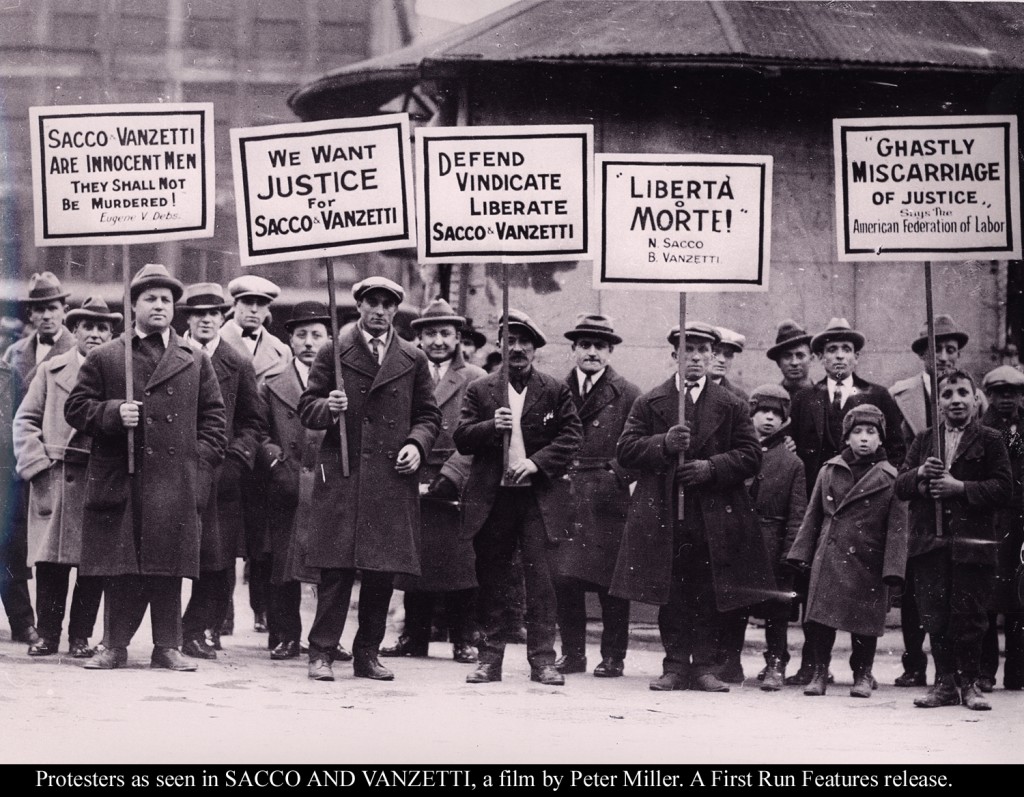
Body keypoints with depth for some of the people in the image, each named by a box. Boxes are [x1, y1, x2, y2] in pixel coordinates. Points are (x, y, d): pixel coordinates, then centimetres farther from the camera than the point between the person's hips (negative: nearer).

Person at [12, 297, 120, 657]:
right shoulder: (51, 370, 11)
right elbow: (25, 421, 9)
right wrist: (37, 463, -3)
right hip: (55, 478, 1)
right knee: (50, 560, 0)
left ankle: (80, 636, 10)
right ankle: (47, 634, 10)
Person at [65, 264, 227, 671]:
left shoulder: (195, 361, 13)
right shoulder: (103, 358, 10)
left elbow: (213, 418, 13)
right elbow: (76, 407, 8)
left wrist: (200, 462, 1)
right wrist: (113, 413, -10)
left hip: (175, 482, 1)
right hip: (118, 480, -1)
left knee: (169, 566, 1)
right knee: (120, 566, 0)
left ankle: (167, 647, 7)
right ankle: (114, 645, 8)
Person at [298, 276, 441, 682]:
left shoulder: (413, 360, 12)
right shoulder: (333, 354, 6)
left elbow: (428, 415, 17)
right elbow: (307, 409, 6)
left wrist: (417, 444, -2)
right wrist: (328, 408, -16)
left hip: (393, 479, 2)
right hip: (341, 477, -2)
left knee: (383, 572, 3)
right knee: (336, 569, -6)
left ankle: (367, 653, 12)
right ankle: (321, 652, 0)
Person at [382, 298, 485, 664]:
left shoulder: (474, 379, 4)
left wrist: (450, 476, -14)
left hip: (456, 485, -2)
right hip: (412, 483, 2)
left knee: (460, 562, -3)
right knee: (414, 562, 5)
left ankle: (462, 640, 5)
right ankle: (414, 637, 14)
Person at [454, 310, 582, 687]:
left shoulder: (555, 391, 8)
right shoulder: (480, 391, 10)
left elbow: (571, 436, 2)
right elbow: (462, 439, 4)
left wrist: (537, 462, -11)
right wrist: (491, 426, -15)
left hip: (540, 498, -1)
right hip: (492, 497, 1)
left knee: (541, 578, -5)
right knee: (492, 580, 4)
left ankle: (542, 659, -1)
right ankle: (490, 658, 10)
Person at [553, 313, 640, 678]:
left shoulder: (628, 395, 4)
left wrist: (616, 475, -10)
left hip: (610, 499, -2)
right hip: (565, 495, 2)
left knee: (611, 582, 0)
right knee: (564, 578, -1)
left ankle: (612, 656, 7)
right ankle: (572, 652, 10)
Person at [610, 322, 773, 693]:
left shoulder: (732, 406, 8)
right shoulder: (649, 403, 8)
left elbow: (750, 455, 3)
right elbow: (626, 450, 2)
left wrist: (711, 467, -11)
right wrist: (664, 444, -14)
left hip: (714, 517, 0)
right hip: (664, 516, 0)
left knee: (708, 595, 0)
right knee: (671, 595, 2)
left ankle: (706, 665, 5)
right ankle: (676, 665, 7)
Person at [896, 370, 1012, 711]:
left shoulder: (990, 440, 4)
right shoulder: (923, 441, 15)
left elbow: (1003, 489, -5)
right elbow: (900, 486, 11)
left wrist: (960, 487, -14)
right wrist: (921, 474, -10)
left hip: (972, 542, -3)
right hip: (930, 541, 3)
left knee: (970, 616, -2)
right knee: (936, 617, 3)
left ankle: (969, 683, 9)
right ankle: (945, 683, 12)